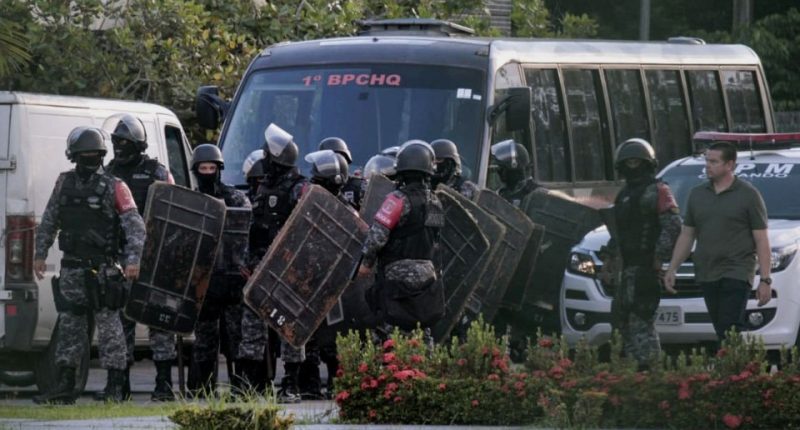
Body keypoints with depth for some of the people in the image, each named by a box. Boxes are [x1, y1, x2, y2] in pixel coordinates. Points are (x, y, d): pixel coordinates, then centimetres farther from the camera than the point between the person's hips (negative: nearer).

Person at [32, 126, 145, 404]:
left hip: (104, 268, -5)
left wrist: (133, 260, -17)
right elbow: (48, 222, 19)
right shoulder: (64, 184, 11)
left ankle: (115, 388, -2)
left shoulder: (114, 188, -3)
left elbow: (135, 226, -7)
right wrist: (40, 254, 14)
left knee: (108, 325, -4)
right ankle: (64, 388, 13)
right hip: (72, 267, 5)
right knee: (69, 325, 8)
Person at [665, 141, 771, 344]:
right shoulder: (697, 194, 14)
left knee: (730, 330, -16)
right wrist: (672, 268, 12)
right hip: (706, 275, 5)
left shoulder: (748, 195, -1)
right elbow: (686, 235, 20)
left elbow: (761, 240, -3)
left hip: (737, 274, -5)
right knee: (721, 331, 5)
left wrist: (765, 279, -8)